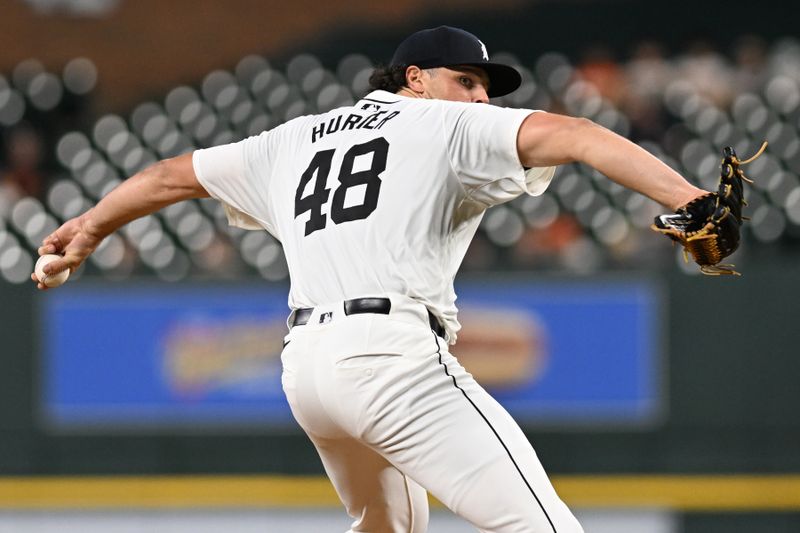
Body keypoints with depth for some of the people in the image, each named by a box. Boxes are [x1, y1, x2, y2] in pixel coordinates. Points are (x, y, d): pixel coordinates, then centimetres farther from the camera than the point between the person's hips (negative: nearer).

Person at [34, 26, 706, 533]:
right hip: (393, 352, -8)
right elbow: (569, 136, -10)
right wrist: (686, 199, -22)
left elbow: (175, 175, 35)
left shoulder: (297, 139, 24)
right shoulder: (451, 127, 6)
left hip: (305, 362, 8)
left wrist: (92, 225, 52)